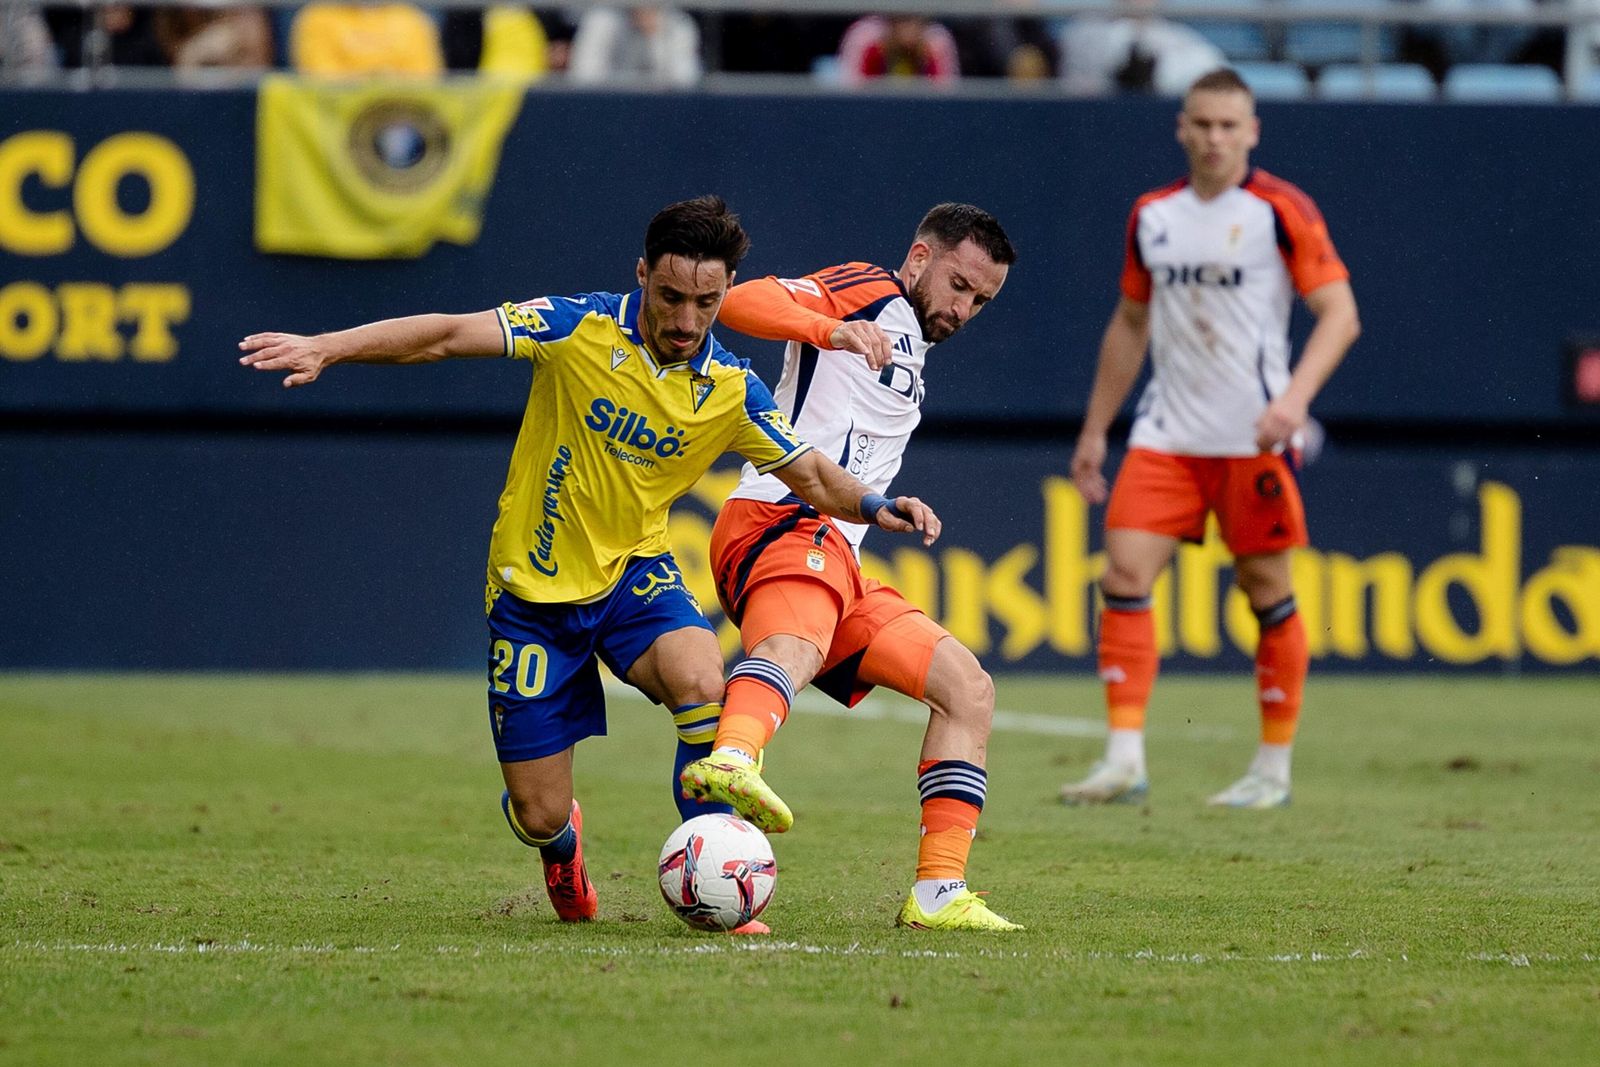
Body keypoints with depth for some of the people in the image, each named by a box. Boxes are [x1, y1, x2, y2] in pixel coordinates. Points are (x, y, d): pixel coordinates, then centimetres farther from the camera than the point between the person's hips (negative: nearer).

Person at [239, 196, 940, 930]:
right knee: (538, 816, 0)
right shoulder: (581, 328, -15)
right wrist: (326, 348, -27)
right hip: (534, 592, -2)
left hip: (634, 575, 2)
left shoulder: (730, 392, -6)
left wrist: (874, 507, -18)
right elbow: (447, 335, -17)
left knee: (702, 683, -33)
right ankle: (562, 844, 41)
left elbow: (811, 475, 3)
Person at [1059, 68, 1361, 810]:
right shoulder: (1152, 216, 10)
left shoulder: (1281, 211, -6)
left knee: (1267, 592, 1)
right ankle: (1124, 761, -9)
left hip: (1253, 437, -4)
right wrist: (1095, 430, 19)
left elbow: (1339, 313, -9)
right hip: (1166, 434, 4)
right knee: (1124, 573, -9)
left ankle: (1274, 768, 13)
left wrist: (1295, 397, -24)